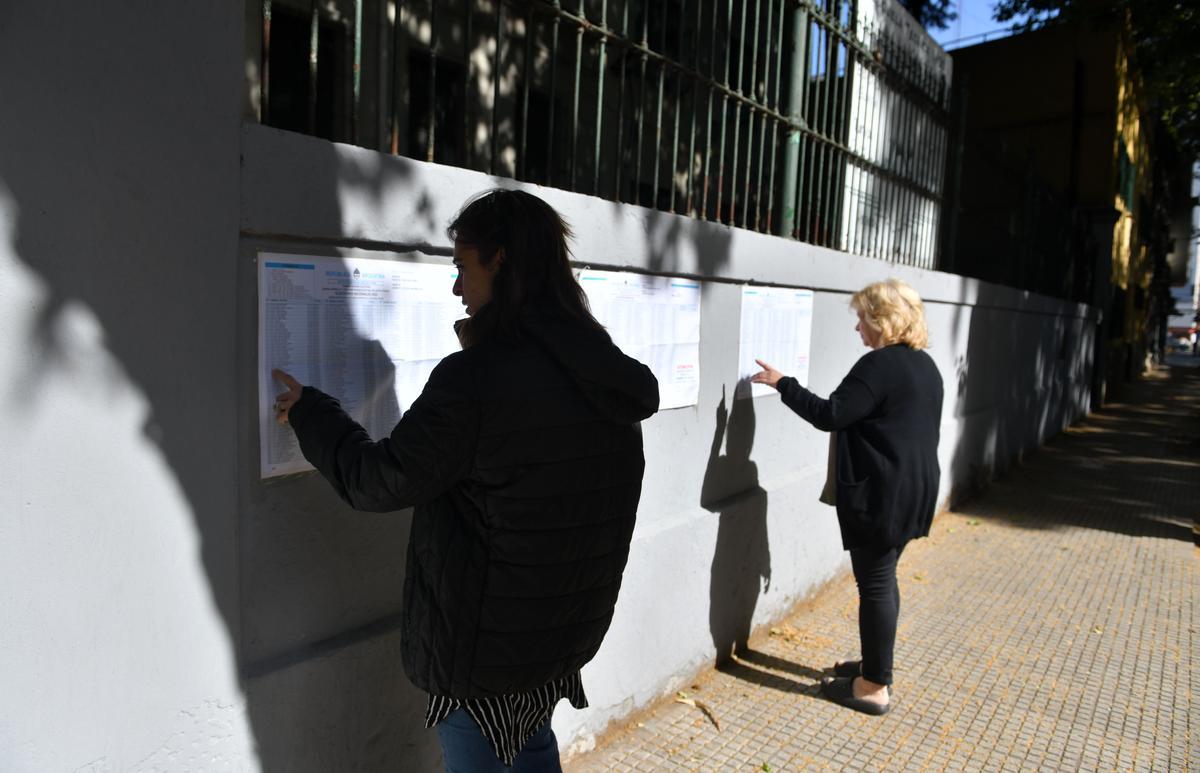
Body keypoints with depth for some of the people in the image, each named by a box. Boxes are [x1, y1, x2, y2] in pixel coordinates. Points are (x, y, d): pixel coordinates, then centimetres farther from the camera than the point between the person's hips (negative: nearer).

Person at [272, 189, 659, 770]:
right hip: (572, 629, 7)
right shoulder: (607, 375, -2)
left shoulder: (478, 378, -26)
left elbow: (377, 482, -16)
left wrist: (309, 411, 1)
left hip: (486, 647, -7)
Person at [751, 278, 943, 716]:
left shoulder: (880, 365, -18)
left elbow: (829, 415, -21)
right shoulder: (925, 365, 13)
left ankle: (874, 687, 10)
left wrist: (782, 383, -13)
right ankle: (876, 665, 32)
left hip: (881, 495, -10)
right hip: (911, 491, 10)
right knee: (883, 578, 19)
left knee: (875, 584, -1)